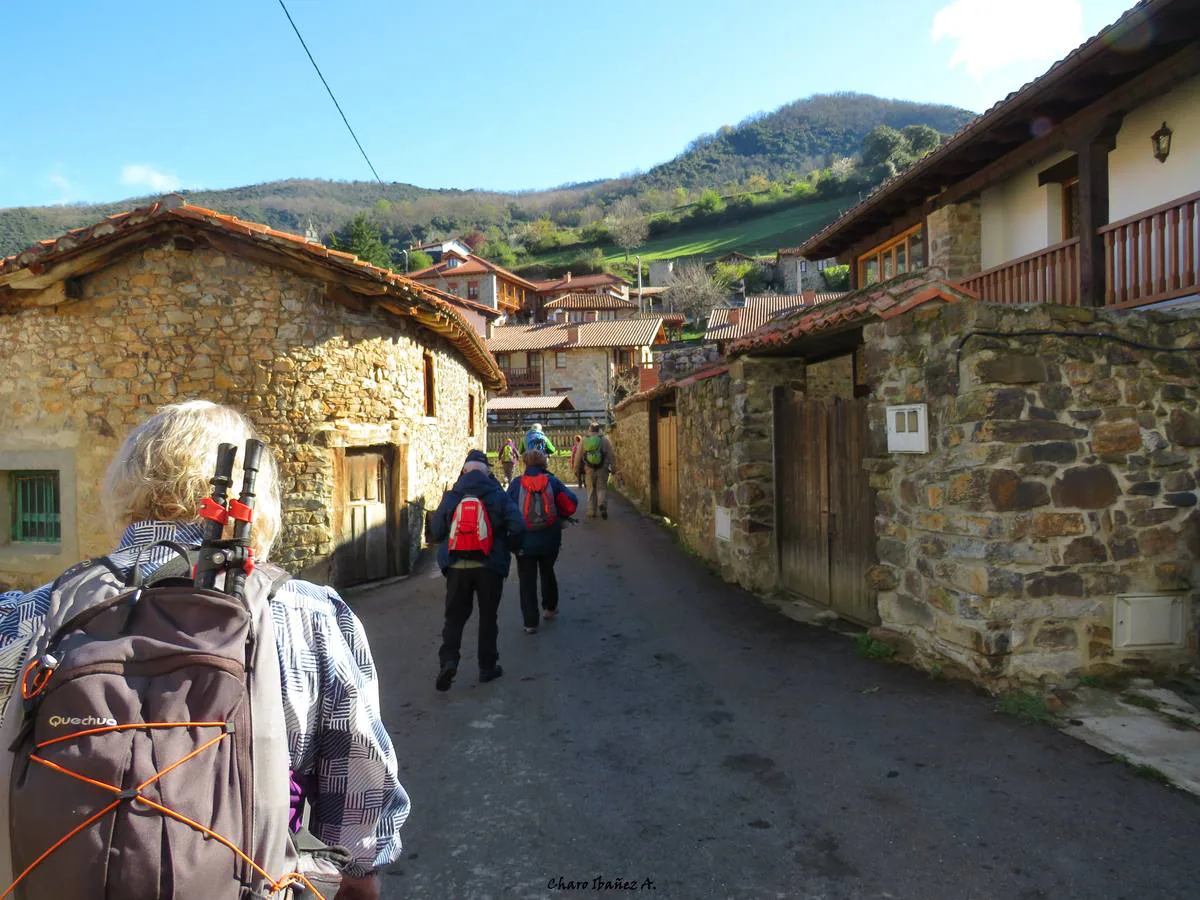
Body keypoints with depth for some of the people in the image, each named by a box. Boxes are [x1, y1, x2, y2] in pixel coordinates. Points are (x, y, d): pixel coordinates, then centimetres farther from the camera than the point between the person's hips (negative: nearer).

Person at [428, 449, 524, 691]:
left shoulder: (451, 497, 1)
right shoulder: (498, 496, -3)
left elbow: (435, 532, 3)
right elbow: (517, 528, -13)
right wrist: (509, 547, 6)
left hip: (457, 566, 1)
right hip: (489, 566, -1)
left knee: (455, 616, 12)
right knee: (488, 617, 12)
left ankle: (448, 660, -6)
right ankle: (488, 667, 18)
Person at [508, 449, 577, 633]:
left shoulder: (516, 484, -5)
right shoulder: (552, 481, -3)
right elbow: (571, 504, -8)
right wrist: (560, 517, 10)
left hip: (524, 542, -2)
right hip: (550, 540, 2)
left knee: (527, 580, 6)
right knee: (548, 572, 26)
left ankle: (530, 622, 5)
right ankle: (550, 607, 39)